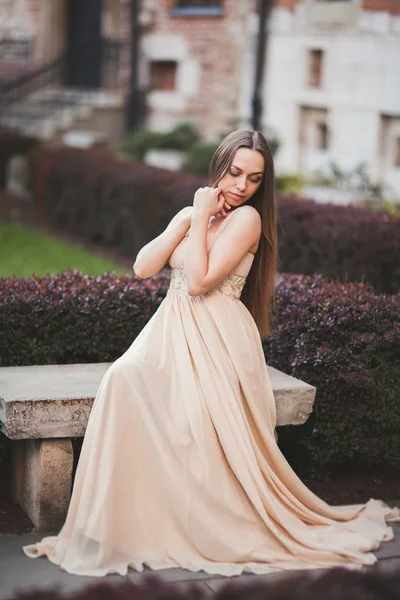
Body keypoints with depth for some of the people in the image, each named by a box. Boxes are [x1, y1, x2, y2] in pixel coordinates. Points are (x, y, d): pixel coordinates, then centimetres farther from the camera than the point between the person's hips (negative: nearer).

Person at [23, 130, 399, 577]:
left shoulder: (246, 218, -5)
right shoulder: (190, 214, 17)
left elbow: (198, 281, -15)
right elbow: (143, 268, 4)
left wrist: (202, 218, -8)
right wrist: (190, 218, -1)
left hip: (216, 341, -6)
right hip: (172, 334, 6)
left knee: (199, 417, -30)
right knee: (125, 379, -22)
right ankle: (127, 521, -15)